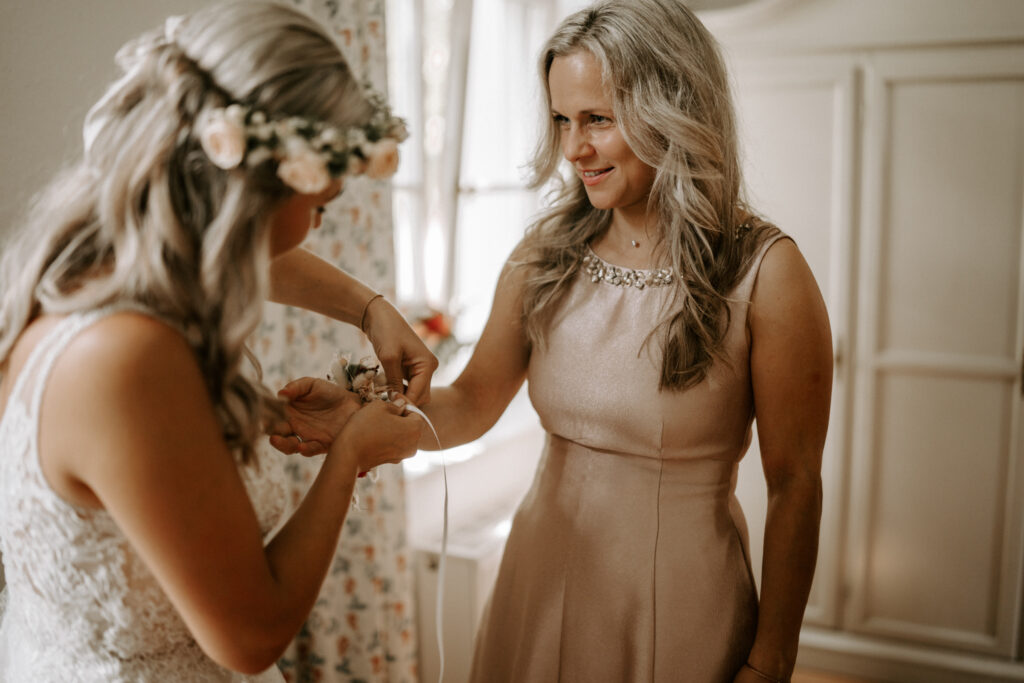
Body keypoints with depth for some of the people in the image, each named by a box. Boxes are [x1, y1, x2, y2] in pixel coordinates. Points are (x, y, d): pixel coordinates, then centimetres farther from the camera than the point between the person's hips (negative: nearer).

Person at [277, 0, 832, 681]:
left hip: (677, 595, -4)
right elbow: (471, 404, 1)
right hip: (544, 571, 4)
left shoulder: (765, 273, -16)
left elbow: (794, 484, -12)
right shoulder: (546, 253, -3)